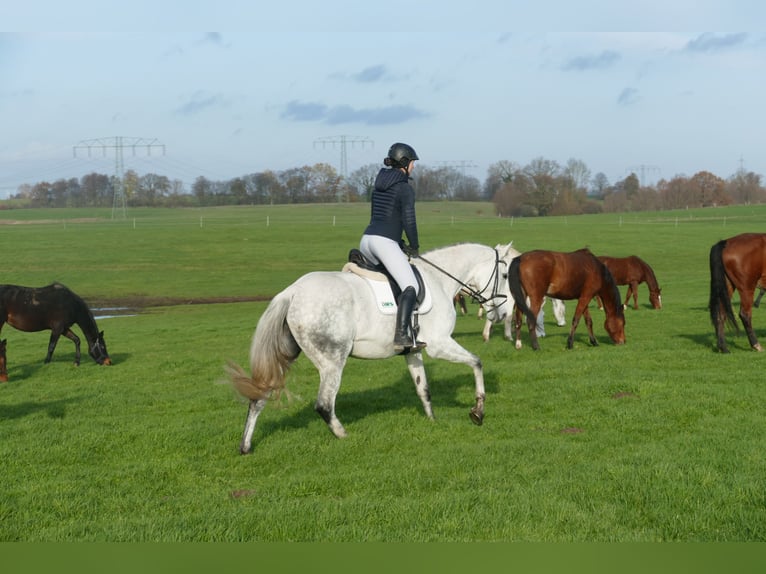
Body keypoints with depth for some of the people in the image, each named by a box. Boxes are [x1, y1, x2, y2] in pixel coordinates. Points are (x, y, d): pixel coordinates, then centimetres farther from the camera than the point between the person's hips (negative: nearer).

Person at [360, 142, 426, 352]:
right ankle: (401, 336, -32)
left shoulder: (379, 185, 22)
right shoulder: (405, 188, -3)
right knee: (410, 287, -16)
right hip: (385, 243, -9)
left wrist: (401, 244, 24)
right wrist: (414, 247, 4)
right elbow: (409, 220, -10)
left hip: (366, 240, 9)